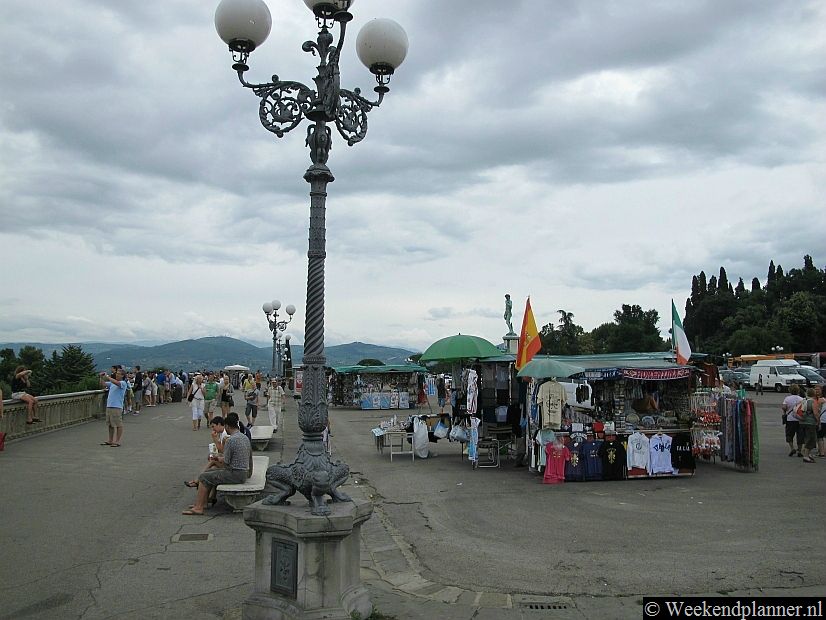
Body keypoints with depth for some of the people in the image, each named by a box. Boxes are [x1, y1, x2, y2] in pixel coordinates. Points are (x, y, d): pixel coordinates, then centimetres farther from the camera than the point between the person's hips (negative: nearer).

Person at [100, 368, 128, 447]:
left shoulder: (123, 383, -6)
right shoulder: (112, 382, 16)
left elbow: (116, 383, -25)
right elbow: (103, 385, 17)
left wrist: (107, 377, -20)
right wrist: (102, 378, 0)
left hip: (117, 407, -8)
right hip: (109, 406, 8)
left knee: (118, 425, -3)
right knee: (110, 425, 15)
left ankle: (117, 441, 2)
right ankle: (110, 441, 25)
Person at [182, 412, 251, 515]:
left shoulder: (230, 440, -19)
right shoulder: (244, 437, 9)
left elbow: (226, 462, -16)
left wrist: (219, 458, 5)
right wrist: (221, 456, 19)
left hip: (235, 474, -9)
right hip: (244, 473, 9)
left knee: (203, 477, 0)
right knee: (210, 472, 20)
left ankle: (198, 508, 3)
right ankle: (203, 503, 22)